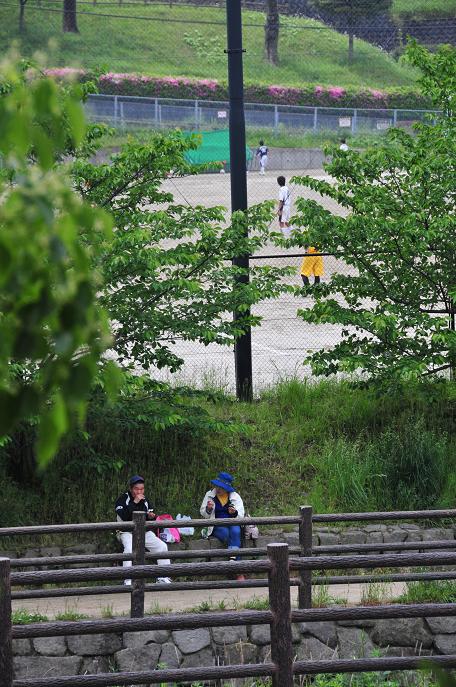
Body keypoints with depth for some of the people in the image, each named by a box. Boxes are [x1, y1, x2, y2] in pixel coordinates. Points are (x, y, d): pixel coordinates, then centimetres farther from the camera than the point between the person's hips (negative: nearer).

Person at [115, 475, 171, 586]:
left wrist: (151, 516, -8)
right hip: (128, 533, -6)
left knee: (162, 546, -4)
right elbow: (124, 516, -26)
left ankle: (163, 577, 4)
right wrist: (135, 502, -26)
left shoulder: (145, 500, 9)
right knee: (129, 549, -33)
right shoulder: (123, 499, -9)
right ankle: (128, 580, -30)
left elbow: (151, 519, 17)